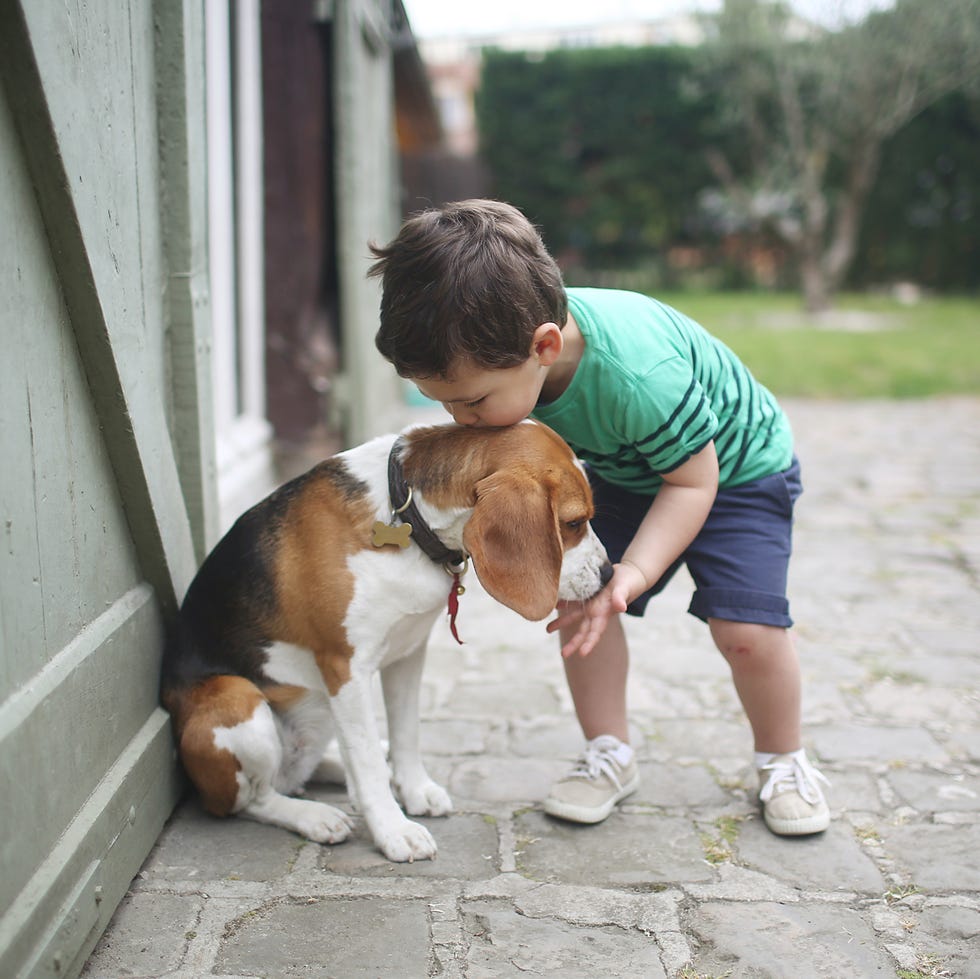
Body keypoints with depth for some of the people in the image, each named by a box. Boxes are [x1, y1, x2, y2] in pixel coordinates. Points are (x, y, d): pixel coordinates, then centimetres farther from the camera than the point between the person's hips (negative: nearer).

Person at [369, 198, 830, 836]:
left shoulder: (640, 375, -45)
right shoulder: (503, 342, -25)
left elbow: (691, 481, -29)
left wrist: (633, 573, -38)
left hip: (735, 468, -6)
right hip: (623, 473, 6)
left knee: (746, 628, -16)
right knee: (577, 599, -8)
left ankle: (784, 763, 12)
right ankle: (609, 756, 10)